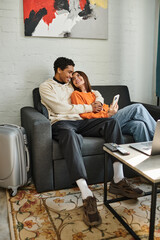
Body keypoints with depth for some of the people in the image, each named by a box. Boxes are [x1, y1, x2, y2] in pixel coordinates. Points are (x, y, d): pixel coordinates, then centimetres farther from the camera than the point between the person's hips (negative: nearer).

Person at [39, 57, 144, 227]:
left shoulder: (72, 86, 28)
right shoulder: (46, 86, 8)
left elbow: (96, 93, 35)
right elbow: (60, 108, -7)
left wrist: (98, 102, 9)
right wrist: (89, 108, -4)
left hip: (80, 122, 6)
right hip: (61, 123, -6)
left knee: (111, 122, -18)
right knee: (70, 134, -42)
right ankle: (87, 196, -49)